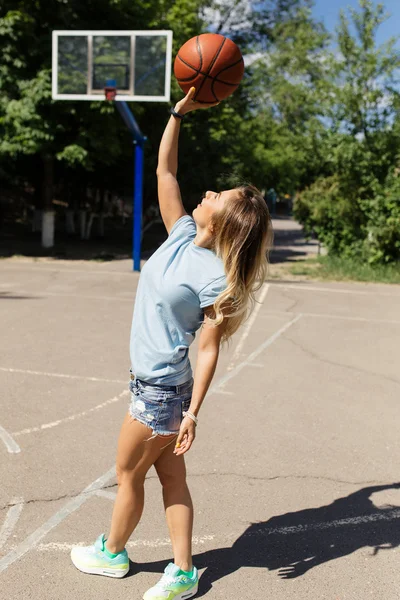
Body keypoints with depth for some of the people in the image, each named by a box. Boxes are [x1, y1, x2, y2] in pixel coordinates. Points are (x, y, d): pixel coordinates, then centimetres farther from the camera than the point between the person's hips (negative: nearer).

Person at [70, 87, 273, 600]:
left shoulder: (215, 278, -21)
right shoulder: (181, 234, -2)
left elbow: (209, 350, -19)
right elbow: (164, 171, 4)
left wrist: (193, 412, -19)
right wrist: (179, 113, 0)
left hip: (161, 389, -8)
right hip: (152, 380, 8)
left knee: (127, 474, 13)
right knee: (171, 479, 15)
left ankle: (112, 553, 38)